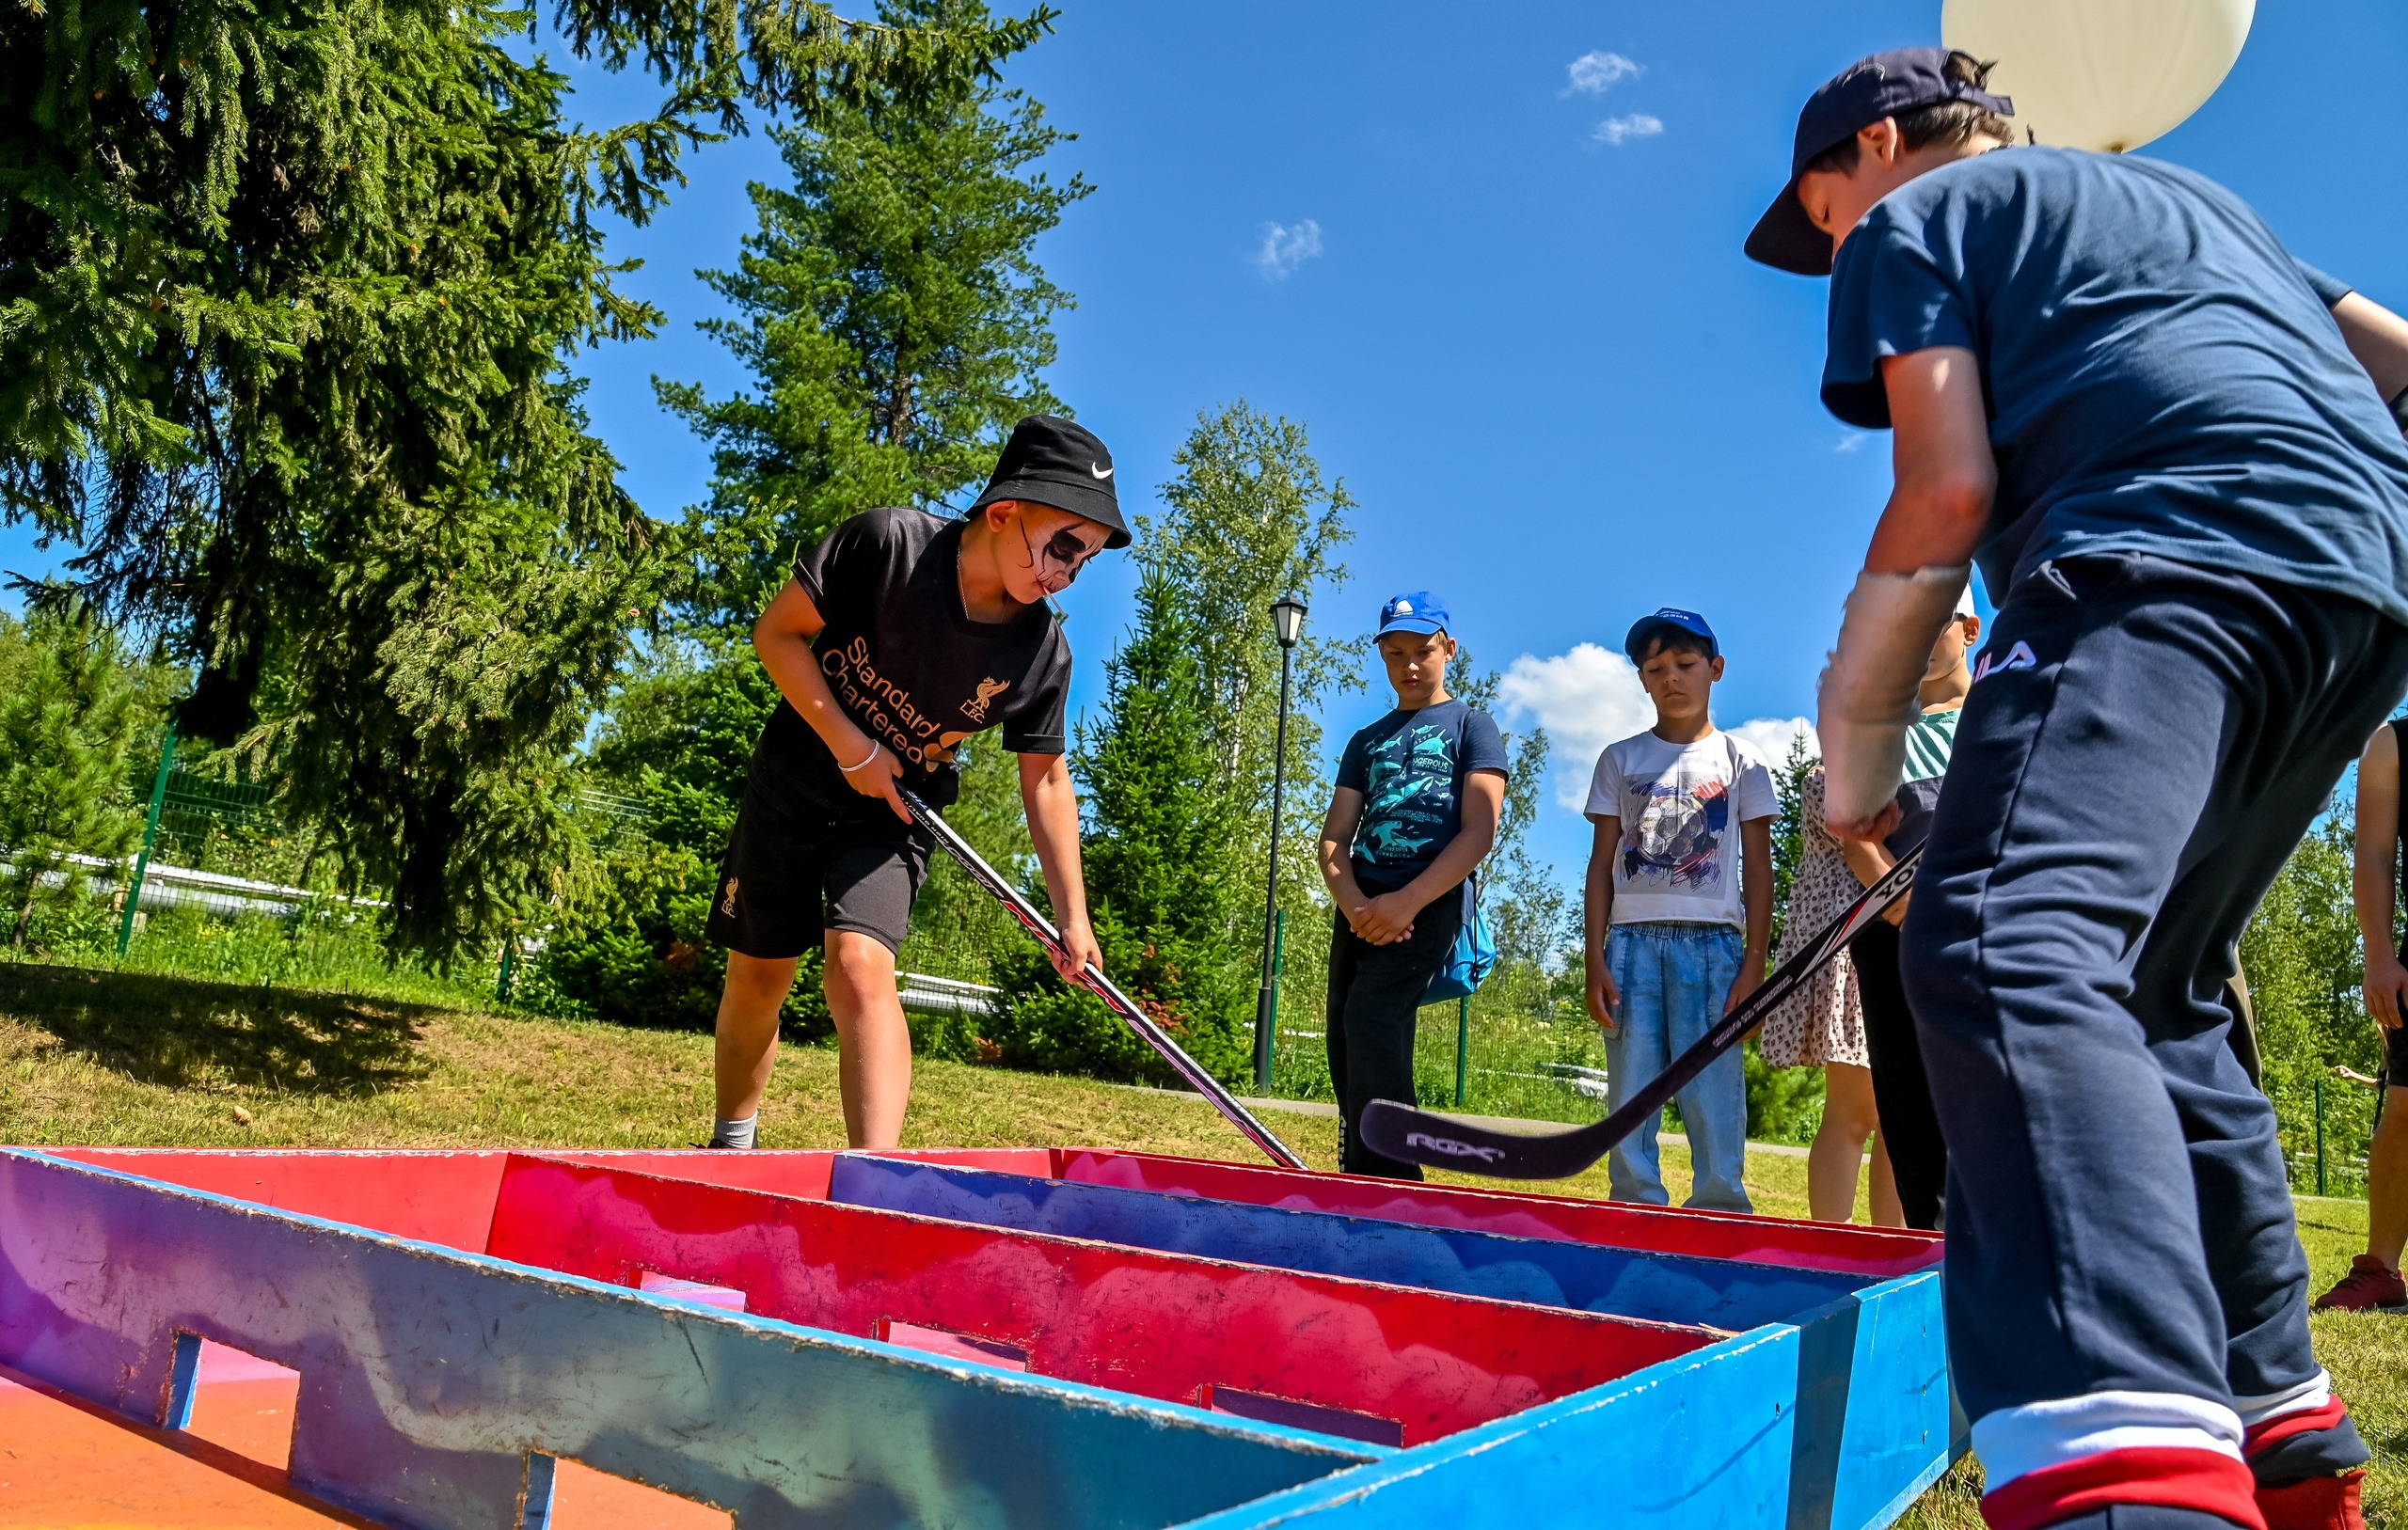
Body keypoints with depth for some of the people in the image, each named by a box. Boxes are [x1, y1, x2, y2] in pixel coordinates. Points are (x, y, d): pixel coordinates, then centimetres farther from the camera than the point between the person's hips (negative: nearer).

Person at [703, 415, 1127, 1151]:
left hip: (895, 815, 0)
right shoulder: (886, 541, -22)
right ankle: (732, 1143, 35)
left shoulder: (1043, 653, -15)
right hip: (793, 785, 0)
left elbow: (1046, 781, -3)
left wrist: (1072, 916, -5)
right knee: (755, 979, 10)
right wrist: (849, 745, -21)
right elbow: (777, 631, -14)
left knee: (861, 966, -23)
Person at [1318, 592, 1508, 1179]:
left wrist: (1406, 902, -16)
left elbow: (1478, 834, -5)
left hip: (1430, 903, -6)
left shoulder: (1471, 725, 8)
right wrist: (1354, 904, -9)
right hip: (1360, 907, 6)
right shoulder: (1366, 742, 22)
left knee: (1372, 1017, -25)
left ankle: (1388, 1179, -26)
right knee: (1345, 1042, 3)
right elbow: (1334, 838, 13)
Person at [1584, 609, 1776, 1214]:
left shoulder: (1741, 761, 10)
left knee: (1716, 1107, -6)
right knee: (1629, 1105, 0)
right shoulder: (1621, 760, 13)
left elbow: (1758, 868, 7)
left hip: (1713, 941, -1)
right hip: (1632, 939, 2)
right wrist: (1595, 957, 1)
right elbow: (1602, 862, 10)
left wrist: (1754, 962, -3)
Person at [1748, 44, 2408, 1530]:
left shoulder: (1913, 219, 13)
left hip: (2174, 550, -9)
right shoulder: (2191, 193, 36)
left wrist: (1857, 736, 3)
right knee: (2154, 991, 18)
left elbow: (1949, 488, -1)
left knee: (2005, 951, -27)